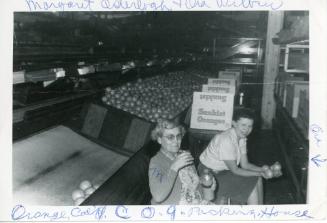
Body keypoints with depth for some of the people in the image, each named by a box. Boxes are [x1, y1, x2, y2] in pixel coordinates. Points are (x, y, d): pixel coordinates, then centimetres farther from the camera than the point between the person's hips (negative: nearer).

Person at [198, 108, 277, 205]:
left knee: (257, 180, 0)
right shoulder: (226, 140, -28)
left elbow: (245, 164, 1)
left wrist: (261, 169, -15)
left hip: (223, 170, 9)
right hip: (210, 174, -9)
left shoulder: (241, 138, -1)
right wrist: (259, 174, -22)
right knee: (252, 185, -13)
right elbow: (235, 170, -24)